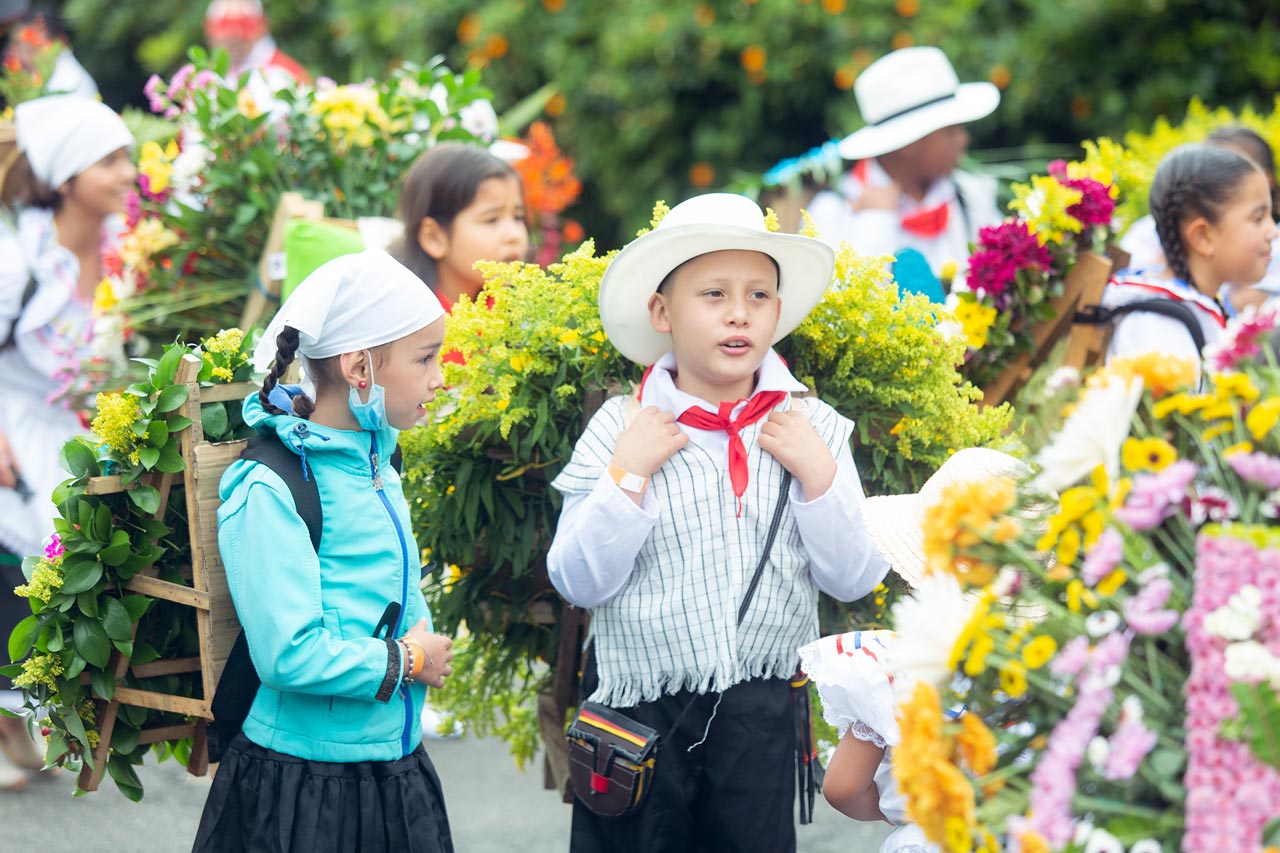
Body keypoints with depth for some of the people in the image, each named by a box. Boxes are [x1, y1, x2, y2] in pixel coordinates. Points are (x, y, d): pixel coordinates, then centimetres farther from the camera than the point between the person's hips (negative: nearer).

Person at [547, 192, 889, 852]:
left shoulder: (813, 428, 0)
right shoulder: (621, 427, -5)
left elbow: (855, 579, -3)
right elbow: (579, 582, -9)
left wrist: (818, 474, -13)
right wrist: (629, 472, -17)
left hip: (763, 715, 2)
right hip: (640, 715, -1)